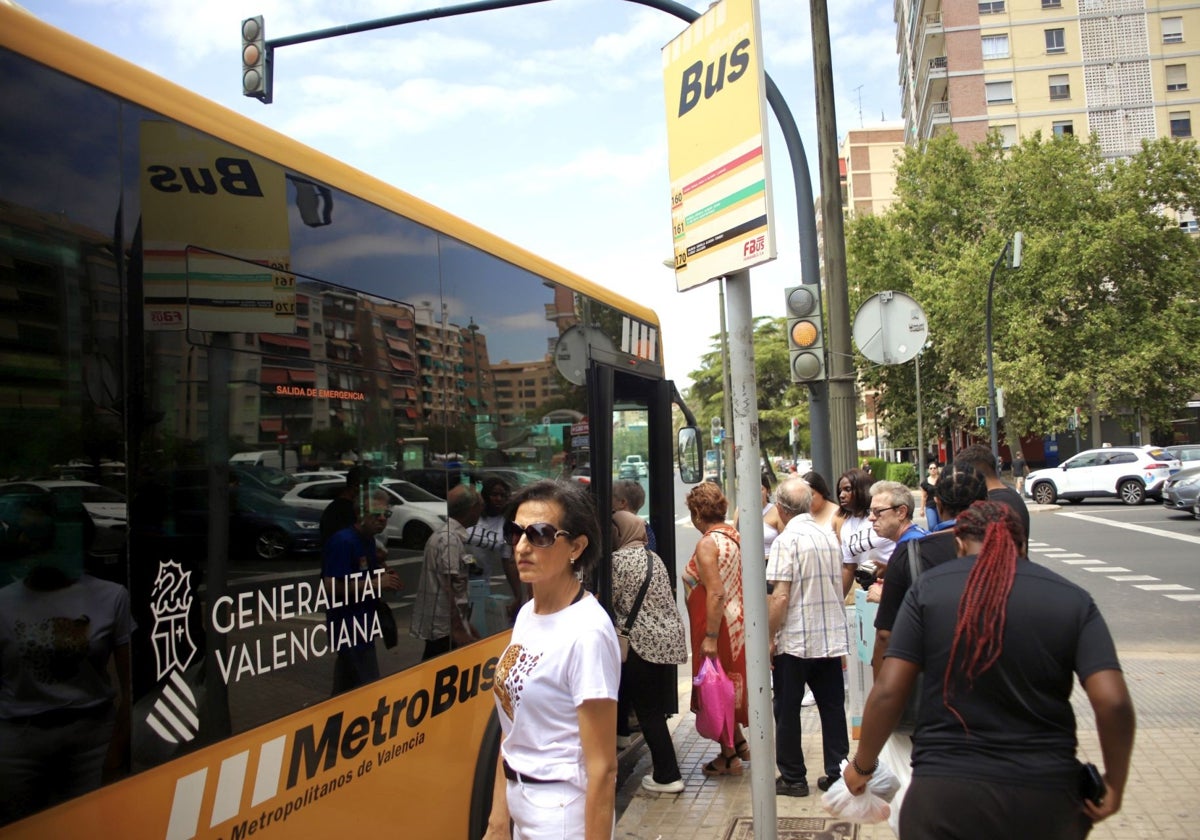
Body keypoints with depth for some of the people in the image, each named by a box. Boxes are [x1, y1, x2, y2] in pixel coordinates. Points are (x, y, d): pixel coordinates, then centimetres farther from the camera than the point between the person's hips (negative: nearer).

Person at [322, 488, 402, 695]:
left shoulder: (368, 541, 10)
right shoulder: (343, 541, -18)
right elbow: (331, 586, -24)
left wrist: (385, 577, 3)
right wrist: (375, 583, -22)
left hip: (362, 624, 9)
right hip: (348, 626, -9)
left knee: (346, 686, 18)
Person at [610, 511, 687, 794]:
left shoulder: (618, 560, -10)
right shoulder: (653, 557, 13)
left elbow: (608, 602, -10)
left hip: (642, 643, -8)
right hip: (669, 639, 8)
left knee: (648, 710, 1)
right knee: (656, 707, 15)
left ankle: (668, 776, 5)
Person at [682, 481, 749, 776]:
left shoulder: (707, 544, -20)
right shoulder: (734, 536, 6)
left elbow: (716, 593, -25)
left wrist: (710, 637, -23)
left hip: (717, 626, -9)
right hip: (737, 623, 9)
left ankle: (729, 756, 16)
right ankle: (739, 743, 31)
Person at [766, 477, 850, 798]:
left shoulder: (787, 540, -15)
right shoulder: (830, 536, 5)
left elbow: (780, 597, -18)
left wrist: (769, 637, -11)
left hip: (794, 640, -6)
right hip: (832, 637, 6)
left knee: (787, 711, 7)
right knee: (832, 707, 13)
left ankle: (792, 778, 15)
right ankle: (836, 774, 18)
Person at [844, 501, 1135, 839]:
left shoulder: (928, 588, -3)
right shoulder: (1073, 600, 1)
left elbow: (888, 691, -7)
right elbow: (1112, 701, -9)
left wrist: (862, 765, 6)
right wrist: (1115, 784, 5)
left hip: (944, 794, -2)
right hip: (1046, 798, 3)